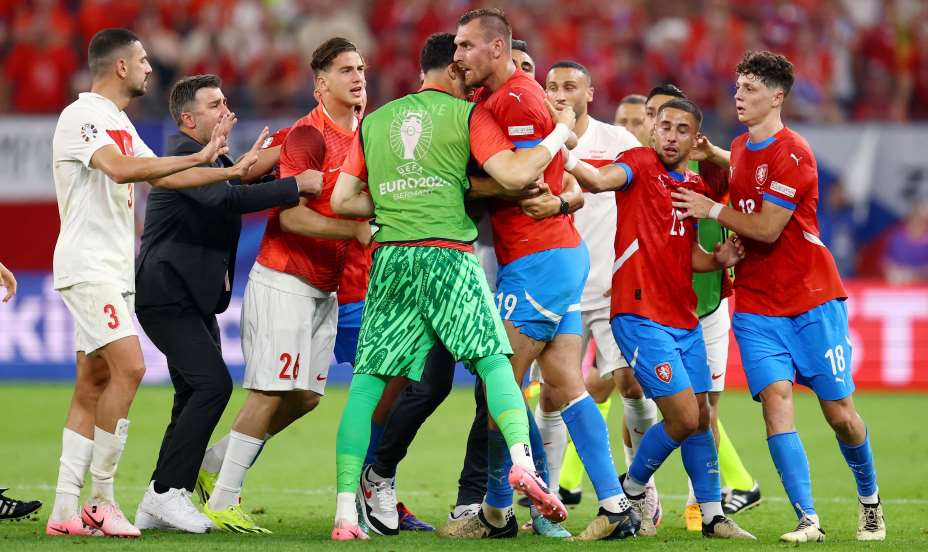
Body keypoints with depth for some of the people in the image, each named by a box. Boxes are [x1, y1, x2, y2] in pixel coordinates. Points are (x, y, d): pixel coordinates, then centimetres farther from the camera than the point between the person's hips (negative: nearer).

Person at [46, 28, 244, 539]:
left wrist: (232, 172, 22)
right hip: (87, 264, -10)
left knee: (93, 385, 6)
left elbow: (161, 176, 26)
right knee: (128, 366, -19)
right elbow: (120, 168, -29)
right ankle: (101, 499, -15)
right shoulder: (82, 116, -13)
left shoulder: (119, 122, 18)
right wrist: (199, 156, -28)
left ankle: (65, 510, 6)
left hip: (114, 268, 10)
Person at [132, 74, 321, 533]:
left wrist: (245, 165, 4)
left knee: (195, 397, 9)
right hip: (167, 294, -11)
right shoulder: (183, 155, -15)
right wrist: (296, 185, -26)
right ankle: (167, 491, -16)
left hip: (193, 299, 11)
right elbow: (226, 199, -28)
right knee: (212, 383, -19)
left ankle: (156, 508, 13)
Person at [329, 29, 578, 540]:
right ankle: (521, 459, -18)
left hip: (390, 258, 3)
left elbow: (342, 200, 16)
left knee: (367, 381, 2)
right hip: (448, 255, -3)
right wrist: (560, 133, 5)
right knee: (494, 360, 5)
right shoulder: (467, 115, 4)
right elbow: (514, 175, -8)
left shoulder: (374, 121, 17)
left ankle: (346, 508, -4)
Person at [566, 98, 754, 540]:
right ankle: (632, 490, 12)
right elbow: (602, 179, -26)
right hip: (641, 317, -7)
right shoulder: (640, 164, -5)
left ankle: (712, 515, 18)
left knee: (700, 419, 8)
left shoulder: (695, 186, 14)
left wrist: (719, 259, 1)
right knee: (683, 418, -11)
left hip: (684, 321, 7)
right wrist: (563, 154, -43)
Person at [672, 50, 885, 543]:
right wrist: (711, 154, 19)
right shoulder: (741, 148, 10)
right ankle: (807, 520, -17)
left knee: (839, 413, 1)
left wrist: (712, 210, -8)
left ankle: (869, 498, 28)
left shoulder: (792, 153, -15)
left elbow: (766, 228, -18)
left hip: (813, 301, -6)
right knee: (775, 400, -14)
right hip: (757, 304, 6)